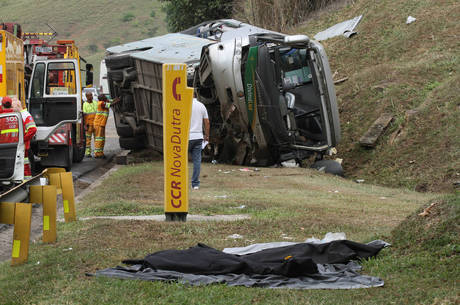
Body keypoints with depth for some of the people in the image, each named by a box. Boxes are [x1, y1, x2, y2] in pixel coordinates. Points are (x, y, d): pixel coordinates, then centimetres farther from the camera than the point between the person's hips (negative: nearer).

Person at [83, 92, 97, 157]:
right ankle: (88, 152, 2)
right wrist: (85, 125, -13)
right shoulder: (85, 104, -3)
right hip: (89, 124, -4)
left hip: (96, 123, 4)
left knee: (97, 137, 2)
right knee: (88, 138, -1)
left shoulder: (95, 103, 11)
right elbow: (84, 115, -7)